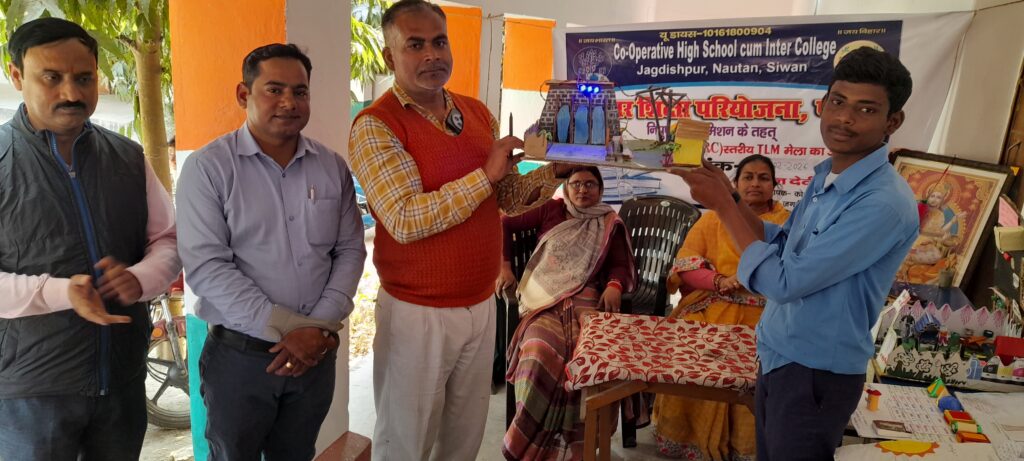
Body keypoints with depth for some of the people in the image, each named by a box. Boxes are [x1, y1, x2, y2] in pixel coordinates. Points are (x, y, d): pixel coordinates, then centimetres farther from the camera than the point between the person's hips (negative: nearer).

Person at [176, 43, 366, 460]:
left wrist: (320, 326, -10)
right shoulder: (208, 167, -9)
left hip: (316, 354, 3)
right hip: (239, 355, -3)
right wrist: (292, 329, -18)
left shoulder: (332, 167, 3)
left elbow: (350, 251, 3)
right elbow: (205, 267, -15)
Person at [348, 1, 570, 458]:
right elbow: (405, 220, -24)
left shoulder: (478, 113, 7)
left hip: (481, 305, 6)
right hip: (417, 314, -5)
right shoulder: (375, 125, -13)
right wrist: (485, 174, -22)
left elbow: (511, 197, 12)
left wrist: (554, 171, -5)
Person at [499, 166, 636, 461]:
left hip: (585, 298, 0)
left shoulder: (610, 225, 20)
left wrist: (614, 285, -12)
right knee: (541, 350, -34)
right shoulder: (552, 210, 19)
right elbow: (506, 224, 20)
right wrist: (504, 265, 9)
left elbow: (622, 266, 11)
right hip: (543, 296, 0)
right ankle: (532, 437, -17)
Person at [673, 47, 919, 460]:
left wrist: (722, 206, -19)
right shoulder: (827, 176, 3)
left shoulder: (884, 203, -26)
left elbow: (784, 283, -26)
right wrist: (729, 197, 2)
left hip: (816, 373, -8)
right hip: (778, 358, 9)